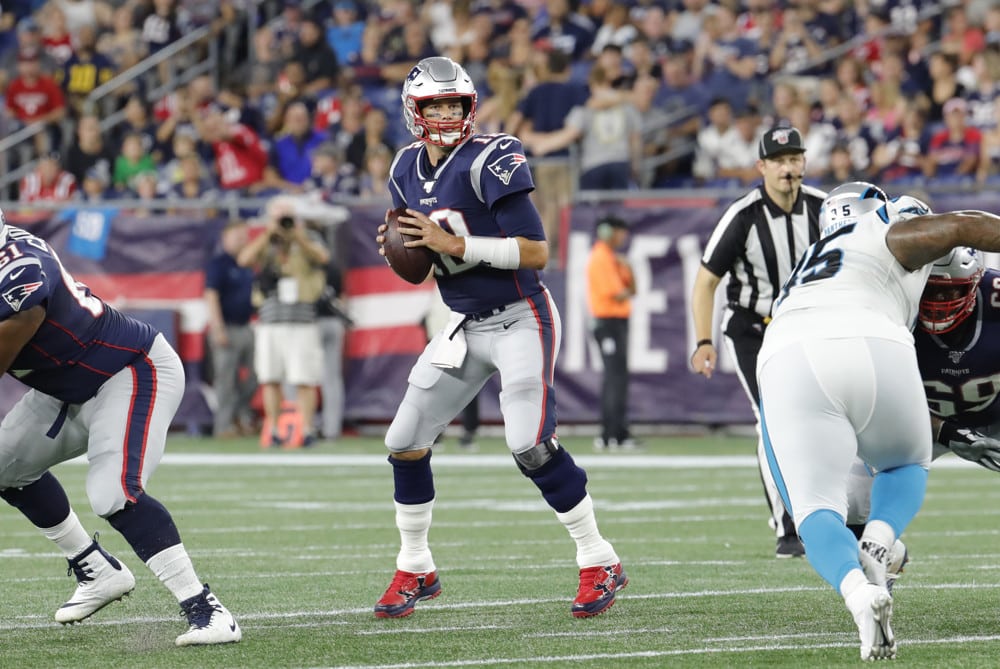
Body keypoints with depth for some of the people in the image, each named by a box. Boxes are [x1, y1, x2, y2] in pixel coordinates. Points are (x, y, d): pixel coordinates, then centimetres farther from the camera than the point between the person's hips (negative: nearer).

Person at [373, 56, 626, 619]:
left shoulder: (489, 162, -18)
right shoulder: (409, 170, 5)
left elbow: (536, 252, -22)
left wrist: (454, 244, -25)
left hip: (520, 320, -7)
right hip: (466, 326, 7)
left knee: (531, 446, -18)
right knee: (405, 444, 5)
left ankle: (601, 565, -5)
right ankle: (415, 571, 21)